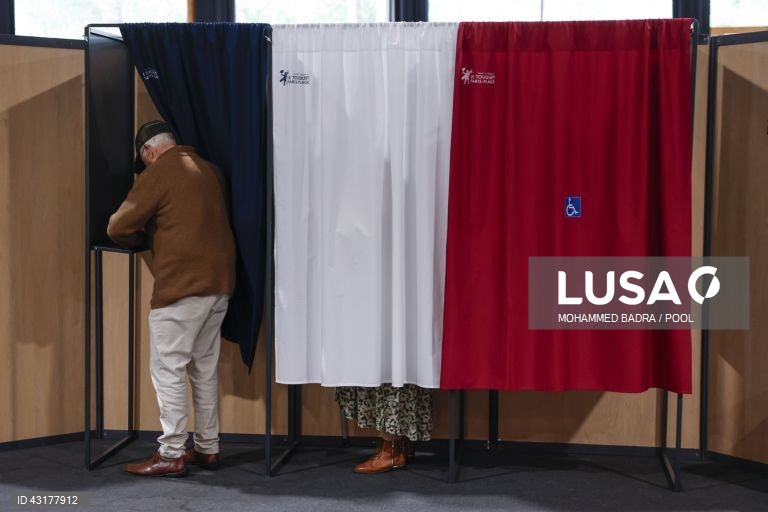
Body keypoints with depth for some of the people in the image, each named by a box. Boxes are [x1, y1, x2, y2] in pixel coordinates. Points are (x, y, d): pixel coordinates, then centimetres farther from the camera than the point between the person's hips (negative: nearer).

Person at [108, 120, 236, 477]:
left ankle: (171, 455, 1)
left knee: (168, 370, -1)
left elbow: (117, 228, -4)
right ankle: (208, 448, 19)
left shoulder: (159, 171, -5)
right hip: (219, 282, 8)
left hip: (182, 285, -8)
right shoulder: (210, 169, 15)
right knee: (205, 368, 13)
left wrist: (143, 239, 16)